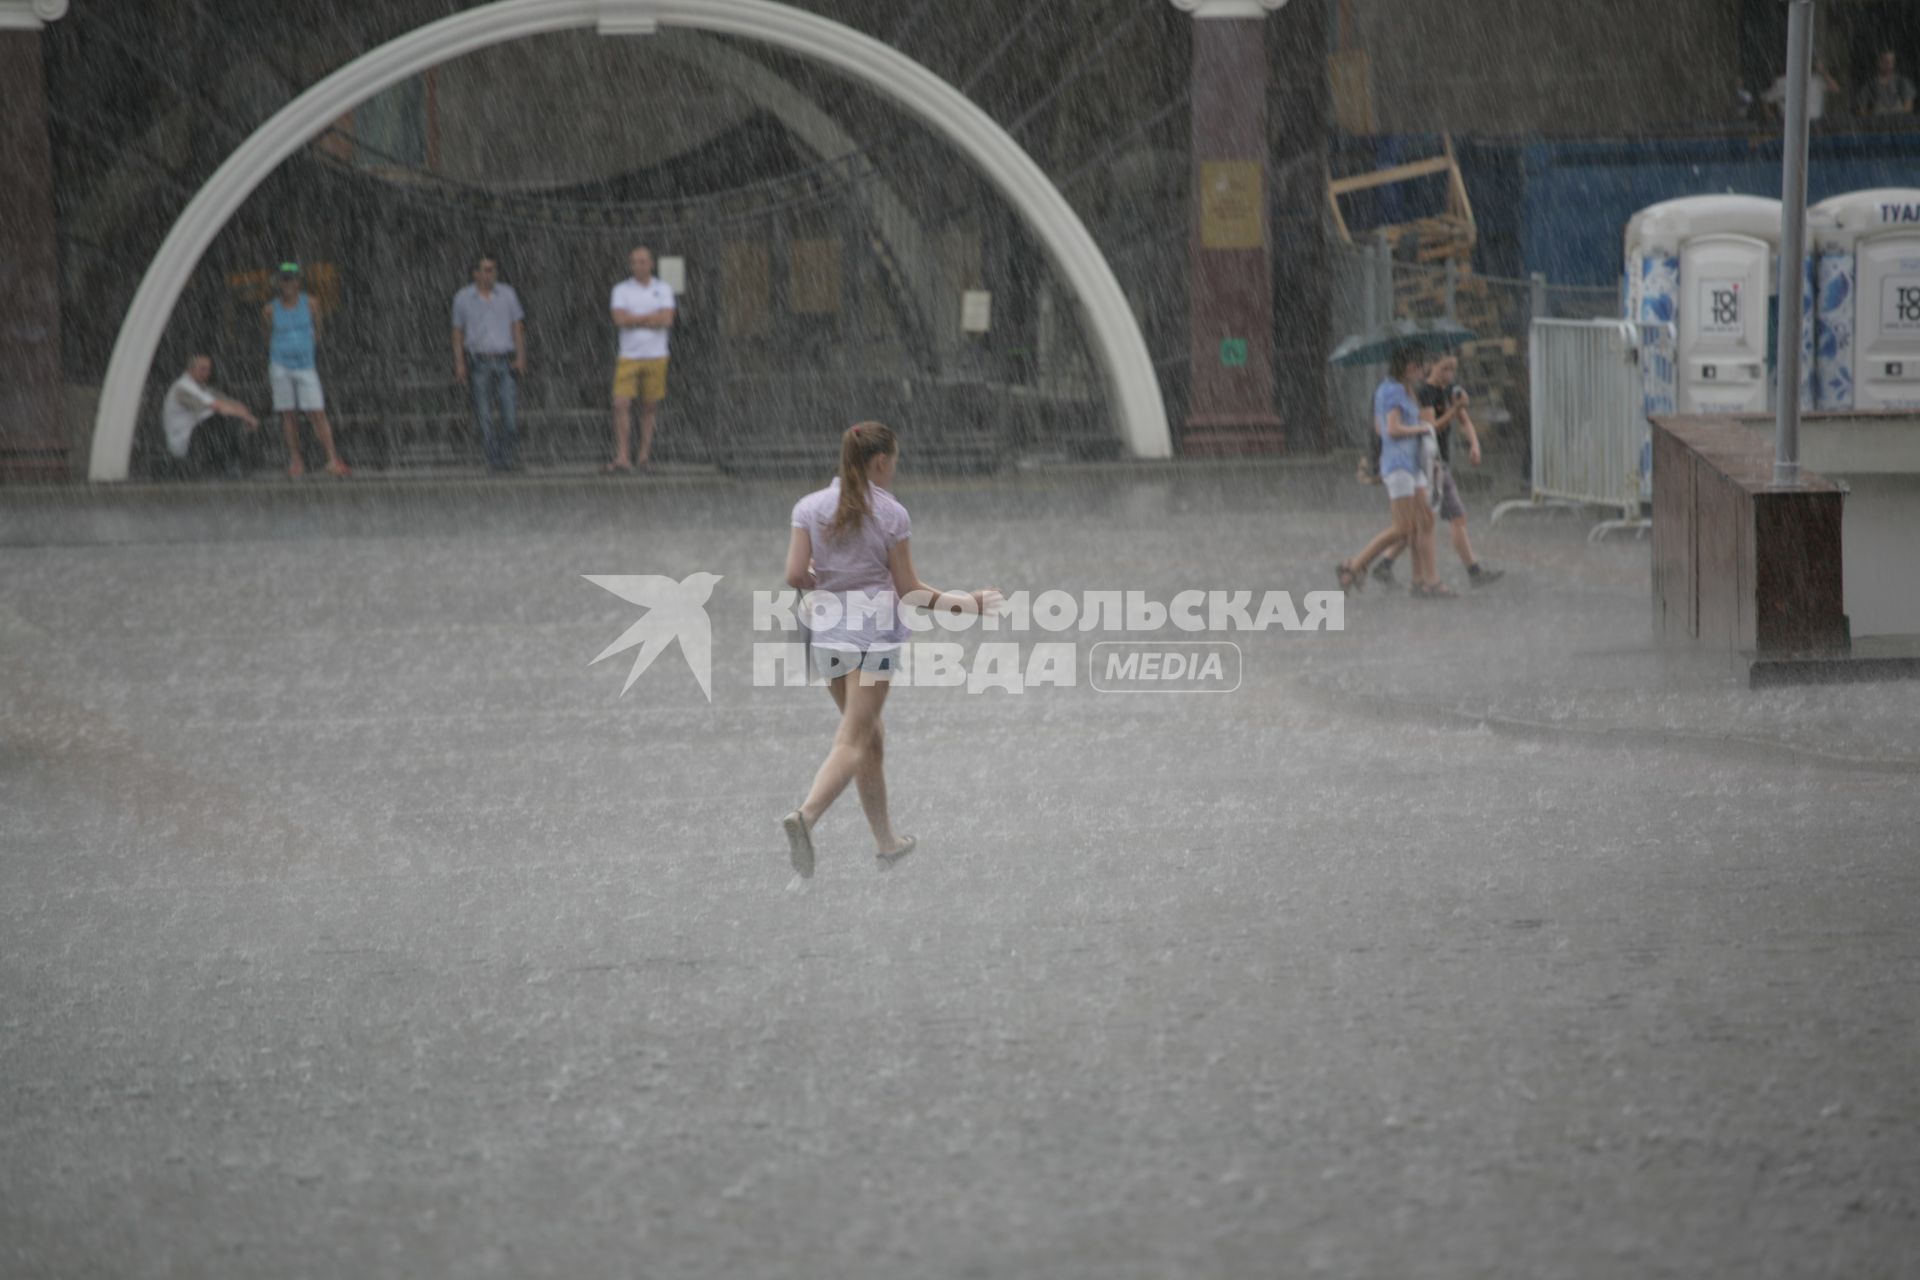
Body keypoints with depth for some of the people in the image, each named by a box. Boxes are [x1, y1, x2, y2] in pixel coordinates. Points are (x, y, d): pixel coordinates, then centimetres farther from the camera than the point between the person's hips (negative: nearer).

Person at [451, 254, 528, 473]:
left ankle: (510, 456, -2)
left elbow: (518, 328, 8)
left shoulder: (507, 294, 7)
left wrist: (521, 356, -4)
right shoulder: (463, 298, 5)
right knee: (484, 414, -5)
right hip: (478, 362, 0)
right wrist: (459, 364, -1)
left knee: (509, 410, -9)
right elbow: (458, 333, 8)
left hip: (505, 361, 0)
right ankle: (493, 460, -1)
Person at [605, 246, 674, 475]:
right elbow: (620, 319, -11)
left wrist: (634, 319, -9)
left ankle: (644, 456, 13)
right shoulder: (621, 290, 4)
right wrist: (651, 317, -9)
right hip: (628, 356, -1)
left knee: (650, 406, 4)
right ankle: (622, 459, -14)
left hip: (656, 355, 1)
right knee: (621, 405, -12)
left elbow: (667, 320, -8)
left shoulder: (663, 289, 6)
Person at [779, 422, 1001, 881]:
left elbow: (796, 576, -4)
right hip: (875, 629, -5)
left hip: (826, 631, 5)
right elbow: (910, 591, -3)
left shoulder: (809, 507, 2)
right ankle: (805, 816, -31)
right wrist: (965, 603, 8)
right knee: (852, 743, -7)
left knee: (870, 736, 19)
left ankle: (887, 841, 28)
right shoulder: (890, 514, -6)